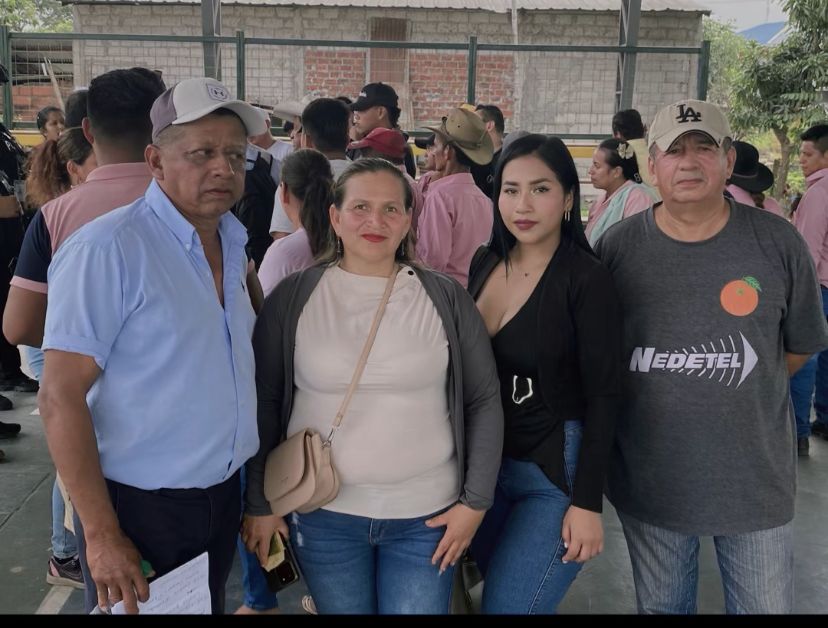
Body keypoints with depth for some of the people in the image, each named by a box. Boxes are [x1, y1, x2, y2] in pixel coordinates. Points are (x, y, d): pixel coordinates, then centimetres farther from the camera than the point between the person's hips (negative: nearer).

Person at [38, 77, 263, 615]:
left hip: (224, 497, 7)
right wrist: (101, 534, -20)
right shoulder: (106, 250, -19)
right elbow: (61, 397, -20)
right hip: (140, 509, -6)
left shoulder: (234, 243, 3)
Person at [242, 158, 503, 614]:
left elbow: (484, 402, 1)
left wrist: (475, 501, -2)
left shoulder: (446, 299, -2)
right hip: (323, 514, 0)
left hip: (426, 516, 0)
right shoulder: (293, 297, -3)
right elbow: (263, 404, 2)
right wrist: (259, 504, 2)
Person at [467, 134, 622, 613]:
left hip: (555, 472, -6)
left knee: (507, 606, -3)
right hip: (484, 463, 6)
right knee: (502, 590, 19)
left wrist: (588, 502, -16)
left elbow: (603, 397, -14)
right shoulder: (485, 263, 2)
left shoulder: (587, 280, -15)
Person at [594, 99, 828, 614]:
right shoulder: (617, 246, -6)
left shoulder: (777, 242, -6)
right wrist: (660, 390, 4)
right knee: (661, 606, 20)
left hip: (756, 479, 0)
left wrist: (740, 390, 6)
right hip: (648, 479, 0)